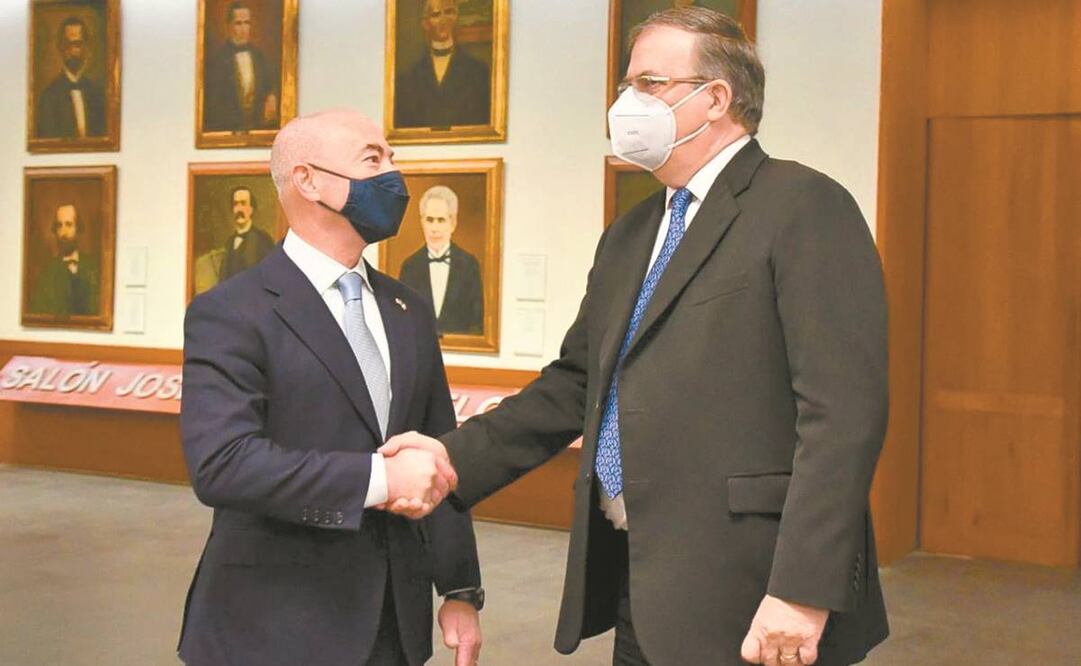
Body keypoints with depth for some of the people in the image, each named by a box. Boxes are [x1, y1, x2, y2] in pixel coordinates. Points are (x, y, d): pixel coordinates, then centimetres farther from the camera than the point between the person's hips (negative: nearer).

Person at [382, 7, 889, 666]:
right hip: (637, 588, 7)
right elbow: (575, 385, 16)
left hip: (744, 594, -7)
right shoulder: (628, 237, 16)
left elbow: (843, 410, -17)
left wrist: (801, 593, -22)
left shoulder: (805, 209, -9)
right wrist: (456, 457, 3)